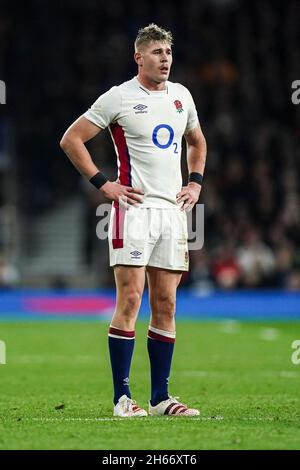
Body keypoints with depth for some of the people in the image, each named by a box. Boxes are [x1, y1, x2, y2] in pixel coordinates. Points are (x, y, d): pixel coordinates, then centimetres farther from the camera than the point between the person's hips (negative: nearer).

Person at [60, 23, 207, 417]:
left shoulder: (181, 96, 14)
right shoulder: (119, 97, -4)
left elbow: (197, 142, 31)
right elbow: (71, 140, -2)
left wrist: (195, 183, 16)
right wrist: (103, 184, -7)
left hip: (172, 209, 6)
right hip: (135, 206, -6)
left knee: (165, 304, 5)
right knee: (130, 300, -10)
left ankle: (161, 397, 10)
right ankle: (122, 397, -7)